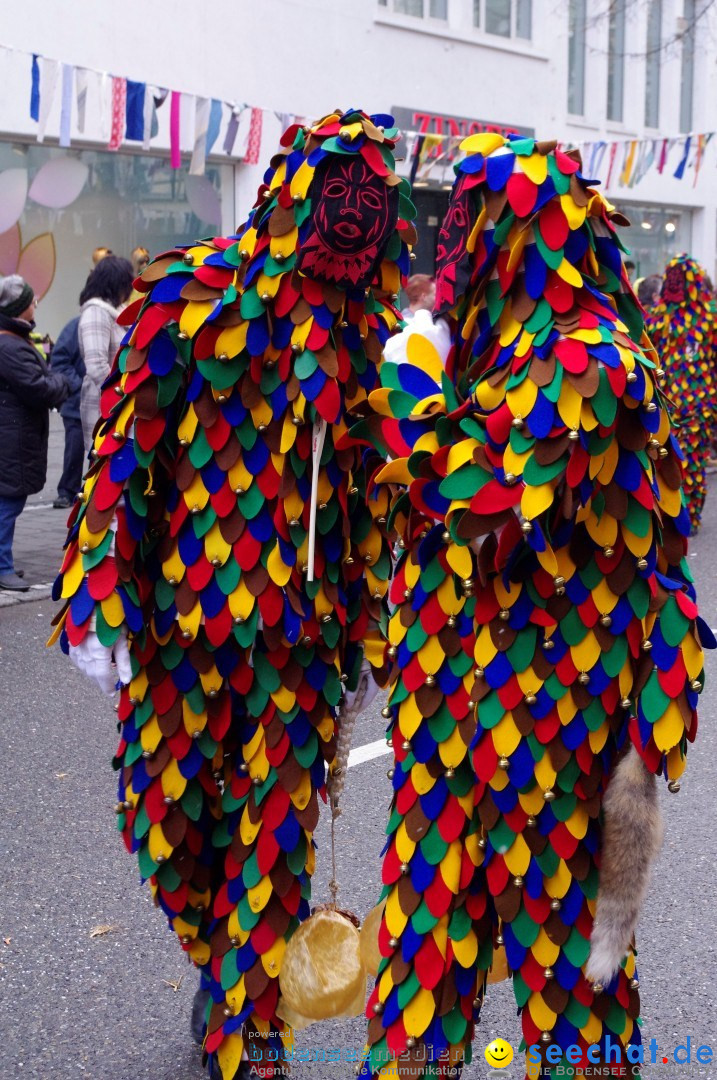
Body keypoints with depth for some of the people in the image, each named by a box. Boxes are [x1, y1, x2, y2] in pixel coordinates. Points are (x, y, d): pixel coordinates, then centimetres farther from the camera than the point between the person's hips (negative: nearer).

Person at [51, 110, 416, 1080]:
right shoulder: (191, 294, -2)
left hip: (301, 633, 2)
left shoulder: (367, 334, 8)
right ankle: (227, 972, 38)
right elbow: (125, 440, -5)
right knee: (169, 816, 9)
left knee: (275, 833, 2)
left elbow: (372, 494, 12)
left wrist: (366, 636, 12)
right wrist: (102, 600, -11)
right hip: (181, 616, -1)